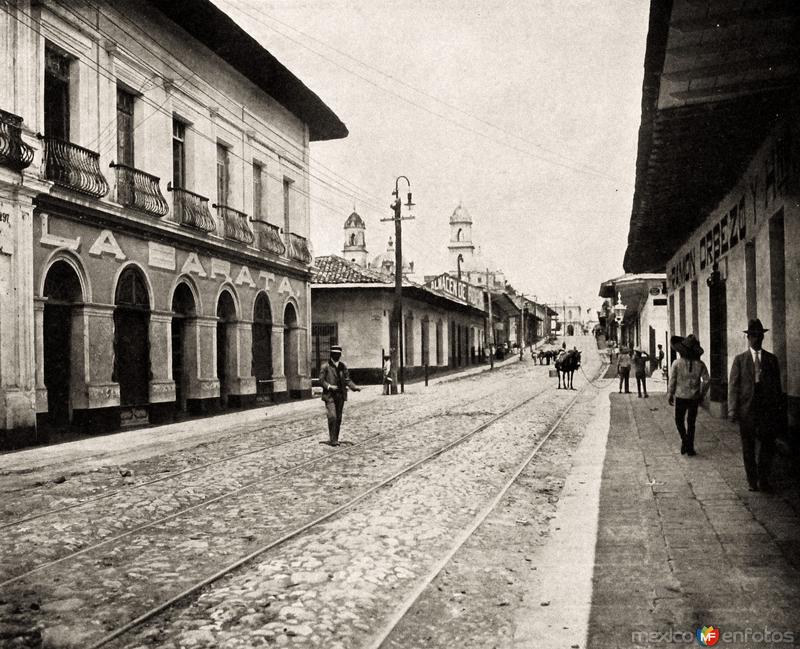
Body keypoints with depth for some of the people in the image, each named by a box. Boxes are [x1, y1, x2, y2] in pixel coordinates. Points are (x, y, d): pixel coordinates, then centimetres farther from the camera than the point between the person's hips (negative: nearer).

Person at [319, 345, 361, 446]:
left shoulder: (343, 366, 10)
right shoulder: (325, 367, -2)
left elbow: (347, 380, 9)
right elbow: (321, 380, -3)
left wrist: (354, 387, -8)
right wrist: (329, 386, -18)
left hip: (340, 396, 5)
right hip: (330, 396, -5)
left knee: (338, 418, 7)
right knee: (332, 417, -15)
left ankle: (335, 439, 18)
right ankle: (333, 440, -9)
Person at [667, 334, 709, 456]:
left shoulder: (677, 363, -12)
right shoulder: (700, 364, -5)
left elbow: (672, 380, -9)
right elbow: (706, 381, -4)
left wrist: (670, 395, 3)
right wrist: (702, 395, 9)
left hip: (680, 397, -2)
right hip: (694, 398, 2)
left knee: (679, 420, 16)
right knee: (691, 422, 13)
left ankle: (685, 439, -6)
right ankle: (690, 448, 14)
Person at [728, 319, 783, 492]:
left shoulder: (771, 359, 9)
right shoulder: (740, 360, 3)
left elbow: (777, 385, 10)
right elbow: (733, 385, -1)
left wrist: (778, 409, 6)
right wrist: (733, 410, -8)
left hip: (767, 409, 1)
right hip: (747, 409, -1)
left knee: (768, 445, 0)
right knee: (748, 447, 6)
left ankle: (763, 479, 16)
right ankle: (752, 481, 16)